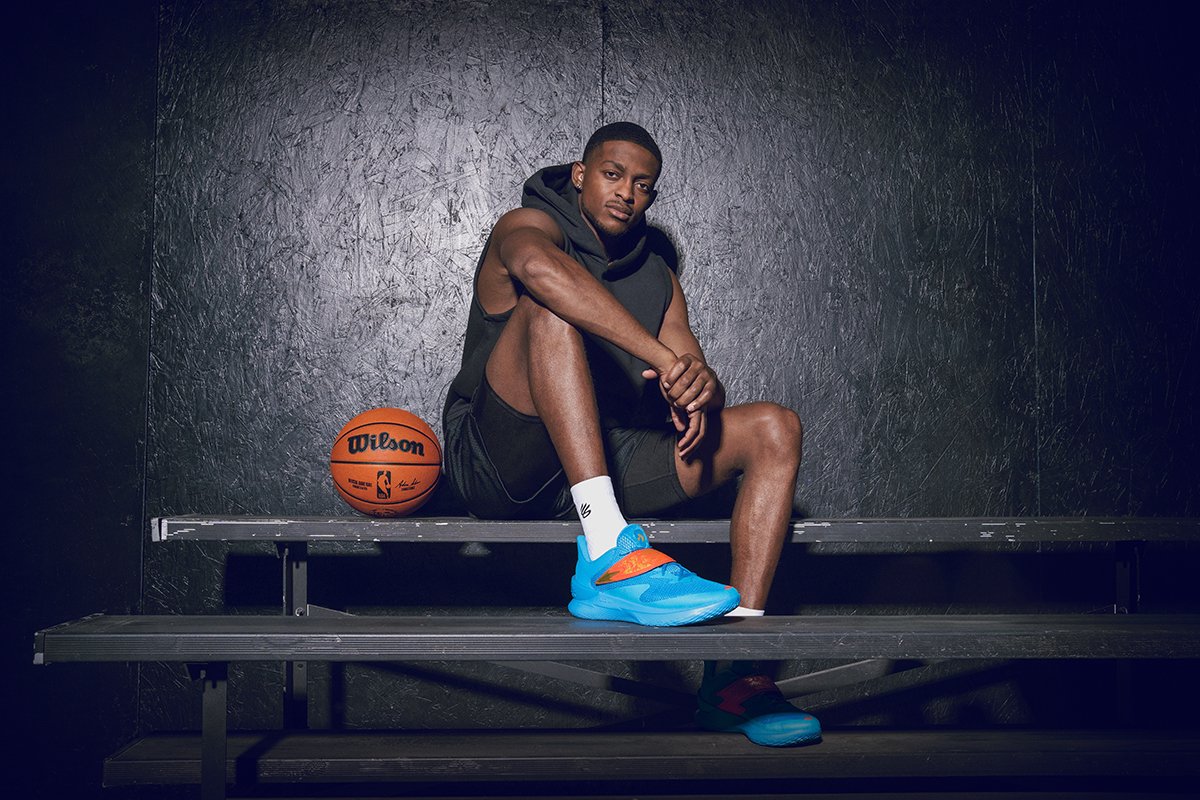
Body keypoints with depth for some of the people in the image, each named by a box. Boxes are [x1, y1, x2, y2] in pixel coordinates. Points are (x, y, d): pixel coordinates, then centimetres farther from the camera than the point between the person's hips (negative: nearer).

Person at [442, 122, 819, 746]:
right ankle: (609, 554, -45)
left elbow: (698, 383, 10)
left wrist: (700, 388, -17)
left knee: (774, 430, -6)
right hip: (499, 469, -6)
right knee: (548, 305, -28)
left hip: (605, 468, 6)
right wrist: (663, 355, -34)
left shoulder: (656, 275, 21)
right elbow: (535, 264, -27)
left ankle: (734, 673, -20)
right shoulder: (529, 225, 2)